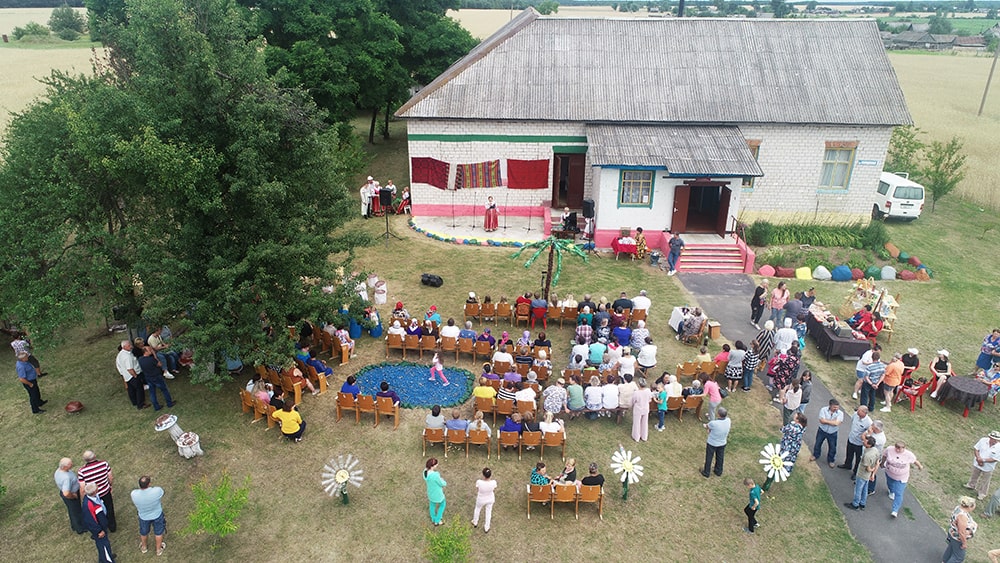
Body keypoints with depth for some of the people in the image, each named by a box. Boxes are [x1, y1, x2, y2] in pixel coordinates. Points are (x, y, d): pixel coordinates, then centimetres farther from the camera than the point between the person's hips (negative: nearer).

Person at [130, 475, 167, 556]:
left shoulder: (134, 494, -33)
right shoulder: (157, 491, -36)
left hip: (144, 517, 1)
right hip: (157, 515, -1)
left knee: (143, 532, 31)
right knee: (158, 532, 26)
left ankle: (143, 547, 58)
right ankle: (159, 549, 48)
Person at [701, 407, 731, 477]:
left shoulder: (714, 423, -37)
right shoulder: (728, 421, -23)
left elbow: (706, 427, -13)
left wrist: (704, 425, 11)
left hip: (712, 443, -4)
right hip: (722, 443, 4)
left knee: (708, 458, 18)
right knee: (720, 458, 25)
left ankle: (706, 473, 37)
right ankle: (718, 472, 47)